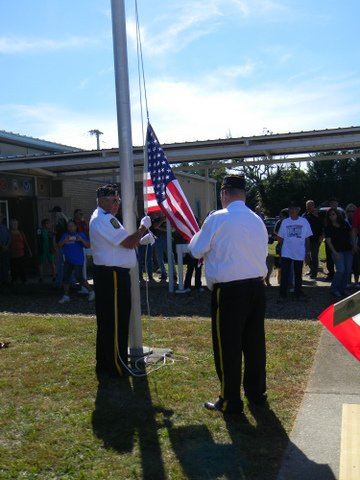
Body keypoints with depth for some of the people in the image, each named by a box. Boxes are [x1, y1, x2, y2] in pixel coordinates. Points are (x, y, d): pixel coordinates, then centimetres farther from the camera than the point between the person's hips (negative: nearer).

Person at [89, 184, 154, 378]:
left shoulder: (104, 217, 17)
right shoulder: (104, 219, -17)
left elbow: (122, 243, 21)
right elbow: (128, 242, -21)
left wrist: (142, 240, 9)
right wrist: (143, 227, -6)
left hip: (108, 274, 11)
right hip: (112, 276, -11)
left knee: (107, 321, 17)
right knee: (115, 321, -2)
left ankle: (105, 364, 28)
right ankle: (115, 367, 8)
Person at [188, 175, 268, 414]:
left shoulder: (217, 218, -10)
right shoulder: (258, 220, 6)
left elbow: (197, 251, -3)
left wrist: (196, 238, 19)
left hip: (229, 289, -6)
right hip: (257, 286, 6)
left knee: (228, 345, 4)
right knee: (254, 341, 16)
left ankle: (230, 401, 13)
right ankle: (257, 392, 31)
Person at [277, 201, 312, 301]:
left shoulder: (304, 221, -1)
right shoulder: (285, 222, 1)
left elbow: (307, 239, 2)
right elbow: (281, 238, 6)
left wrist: (307, 252, 1)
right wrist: (280, 250, 4)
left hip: (300, 254, 0)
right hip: (286, 253, 0)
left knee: (298, 275, 13)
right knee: (284, 274, -5)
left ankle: (298, 292, 28)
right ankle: (282, 294, 0)